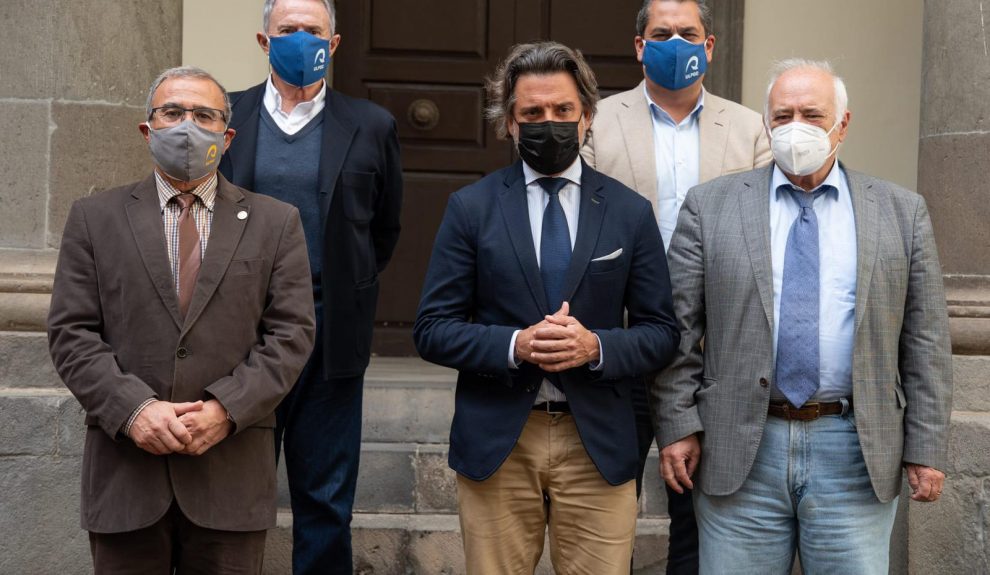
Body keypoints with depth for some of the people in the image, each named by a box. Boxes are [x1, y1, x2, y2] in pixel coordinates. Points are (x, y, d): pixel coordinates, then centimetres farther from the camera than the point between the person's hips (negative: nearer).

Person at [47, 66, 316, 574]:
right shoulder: (94, 218, 8)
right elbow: (70, 333, 1)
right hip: (125, 471, 0)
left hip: (232, 474, 0)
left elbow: (292, 333, 0)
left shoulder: (275, 222, 7)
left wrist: (226, 409, -13)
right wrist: (133, 408, -13)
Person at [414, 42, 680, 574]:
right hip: (495, 444, 0)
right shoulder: (471, 207, 2)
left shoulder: (630, 212, 5)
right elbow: (433, 329, 0)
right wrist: (514, 345, -16)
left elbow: (660, 331, 6)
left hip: (598, 444, 1)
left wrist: (597, 347, -14)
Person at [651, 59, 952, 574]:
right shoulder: (709, 206, 3)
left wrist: (926, 448, 2)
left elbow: (924, 342, 5)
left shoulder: (902, 213, 6)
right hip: (738, 452, 0)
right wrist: (677, 426, -4)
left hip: (855, 453, 1)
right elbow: (678, 329, 2)